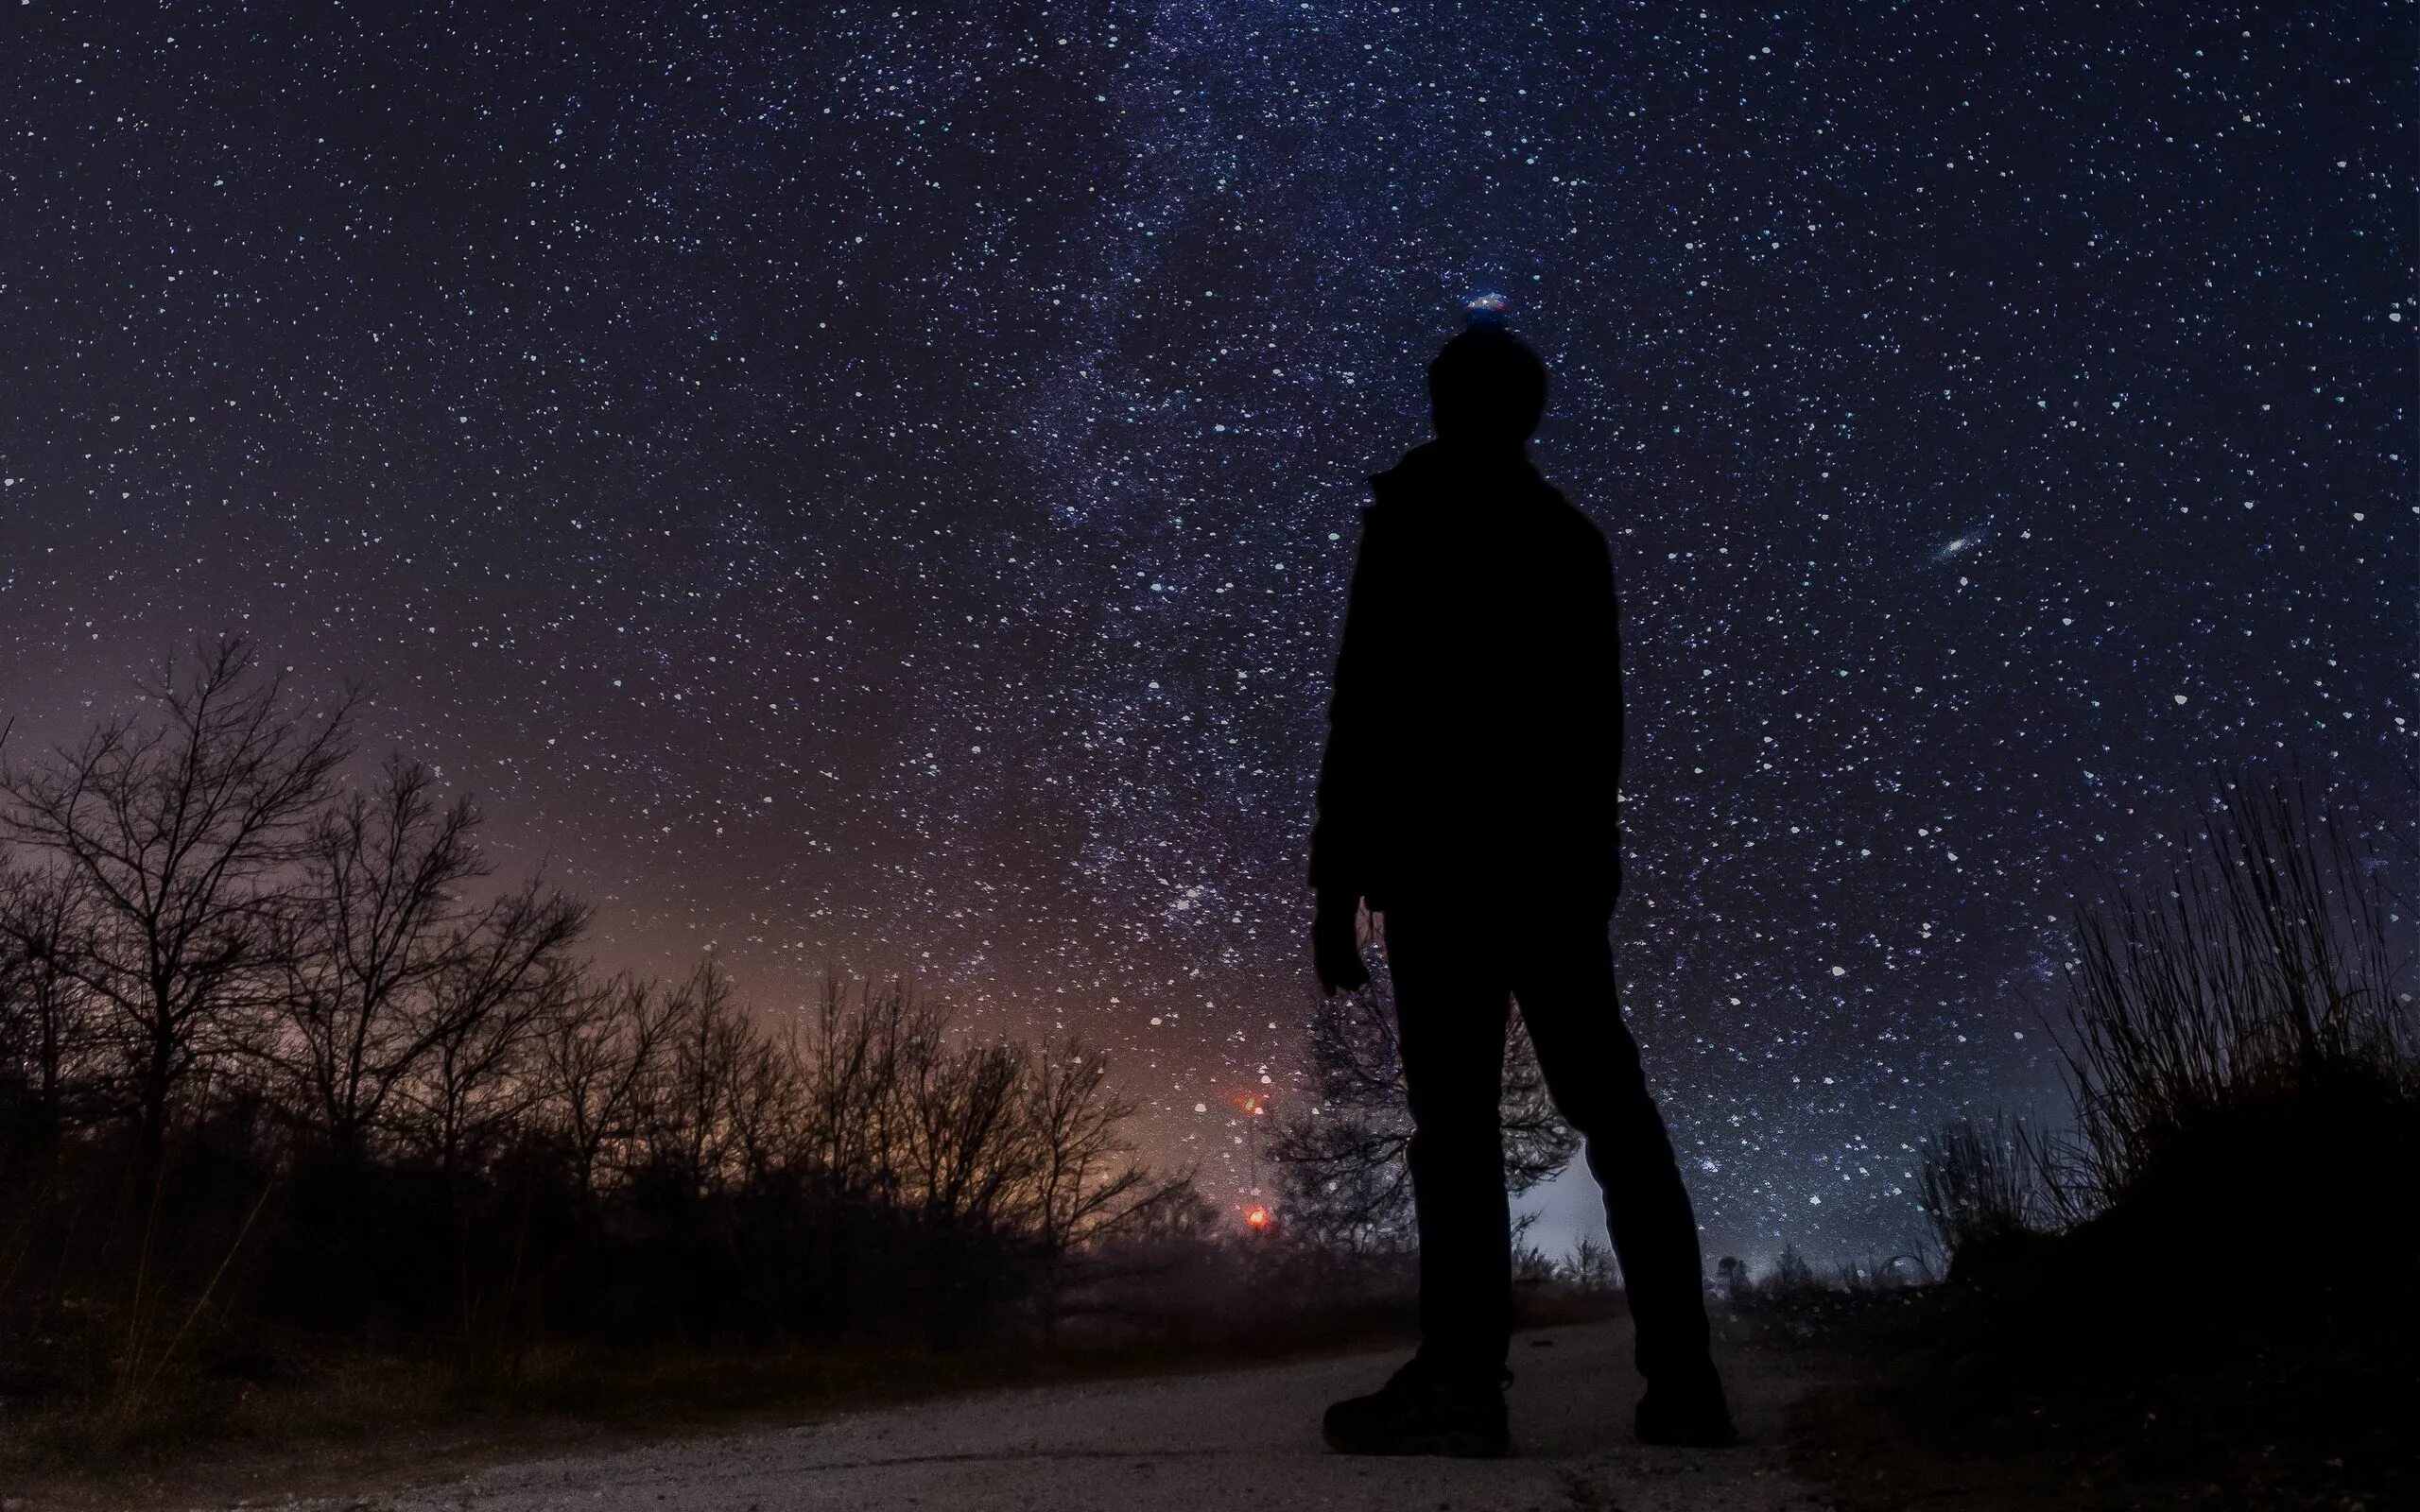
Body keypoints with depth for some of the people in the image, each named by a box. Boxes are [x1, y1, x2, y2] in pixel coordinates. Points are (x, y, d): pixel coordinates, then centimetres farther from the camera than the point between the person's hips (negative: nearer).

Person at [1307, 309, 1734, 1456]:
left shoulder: (1414, 515, 1)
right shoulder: (1573, 539, 20)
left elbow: (1369, 701, -7)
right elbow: (1598, 721, 17)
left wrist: (1338, 879, -8)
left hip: (1444, 848, -6)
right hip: (1558, 854, 6)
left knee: (1455, 1106, -11)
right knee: (1609, 1104, 6)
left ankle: (1462, 1376, -16)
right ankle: (1682, 1375, 7)